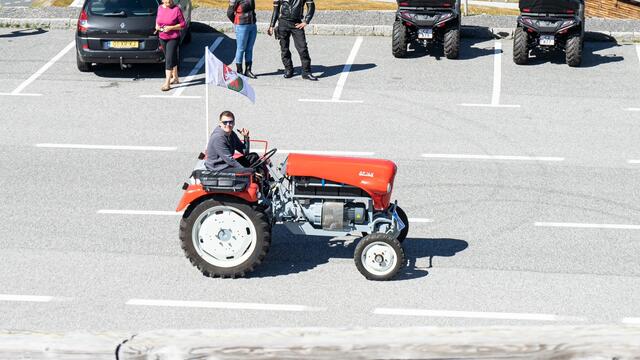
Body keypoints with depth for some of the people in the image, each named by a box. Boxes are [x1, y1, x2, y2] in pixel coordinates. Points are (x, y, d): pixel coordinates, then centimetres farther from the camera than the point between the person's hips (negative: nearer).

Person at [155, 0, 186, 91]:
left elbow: (183, 24, -10)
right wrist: (157, 26, 0)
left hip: (173, 38, -6)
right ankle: (175, 78, 31)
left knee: (169, 59, -10)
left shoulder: (176, 9, -13)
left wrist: (170, 28, -20)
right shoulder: (160, 8, 3)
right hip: (162, 38, 6)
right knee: (170, 58, 17)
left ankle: (167, 83, -10)